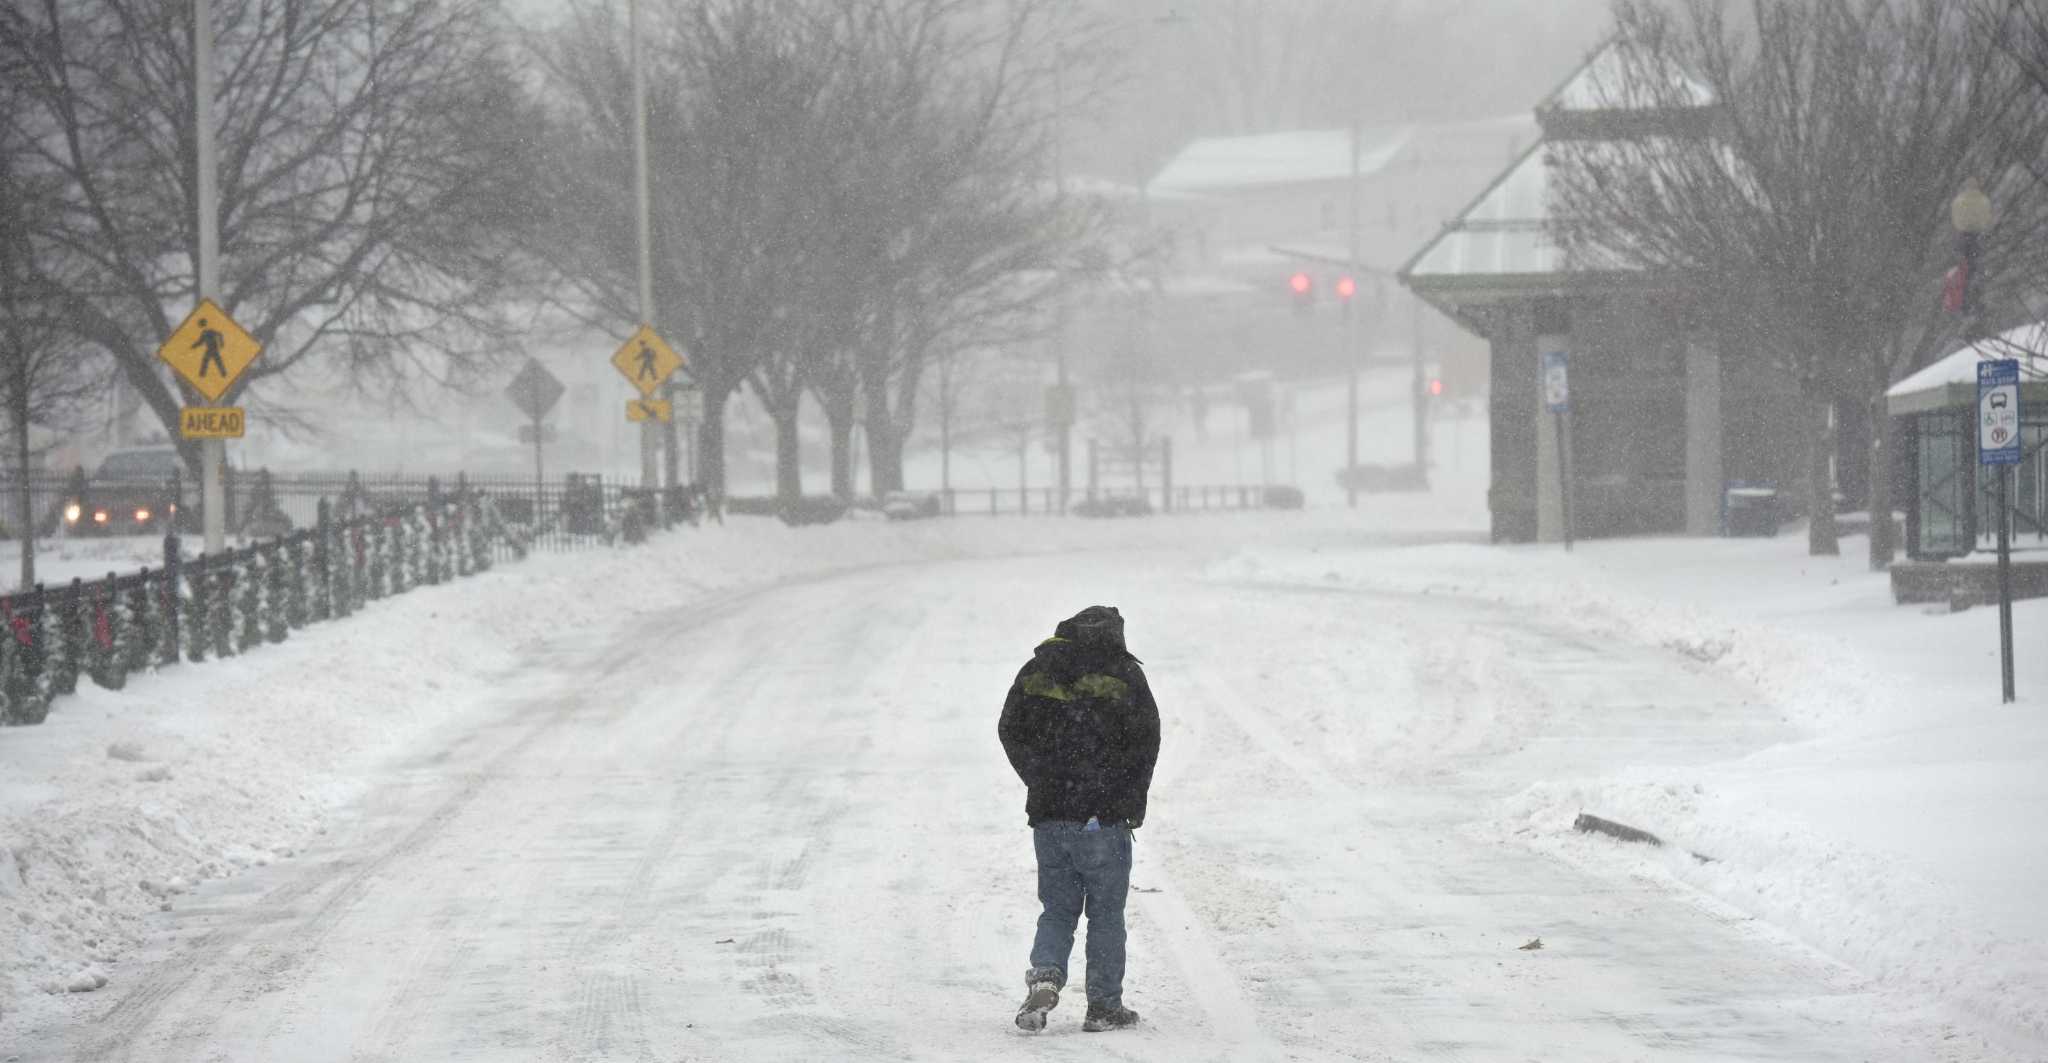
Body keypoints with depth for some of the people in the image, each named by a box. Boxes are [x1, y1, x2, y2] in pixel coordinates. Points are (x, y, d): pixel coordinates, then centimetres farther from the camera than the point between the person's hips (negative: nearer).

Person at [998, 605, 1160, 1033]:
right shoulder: (1125, 675, -3)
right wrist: (1133, 803, 6)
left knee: (1058, 910, 13)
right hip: (1103, 818, -3)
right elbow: (1146, 741, -5)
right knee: (1105, 913, 8)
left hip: (1048, 816, 3)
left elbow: (1011, 733, 7)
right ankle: (1104, 1006, 8)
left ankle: (1045, 973, -12)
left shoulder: (1037, 670, 6)